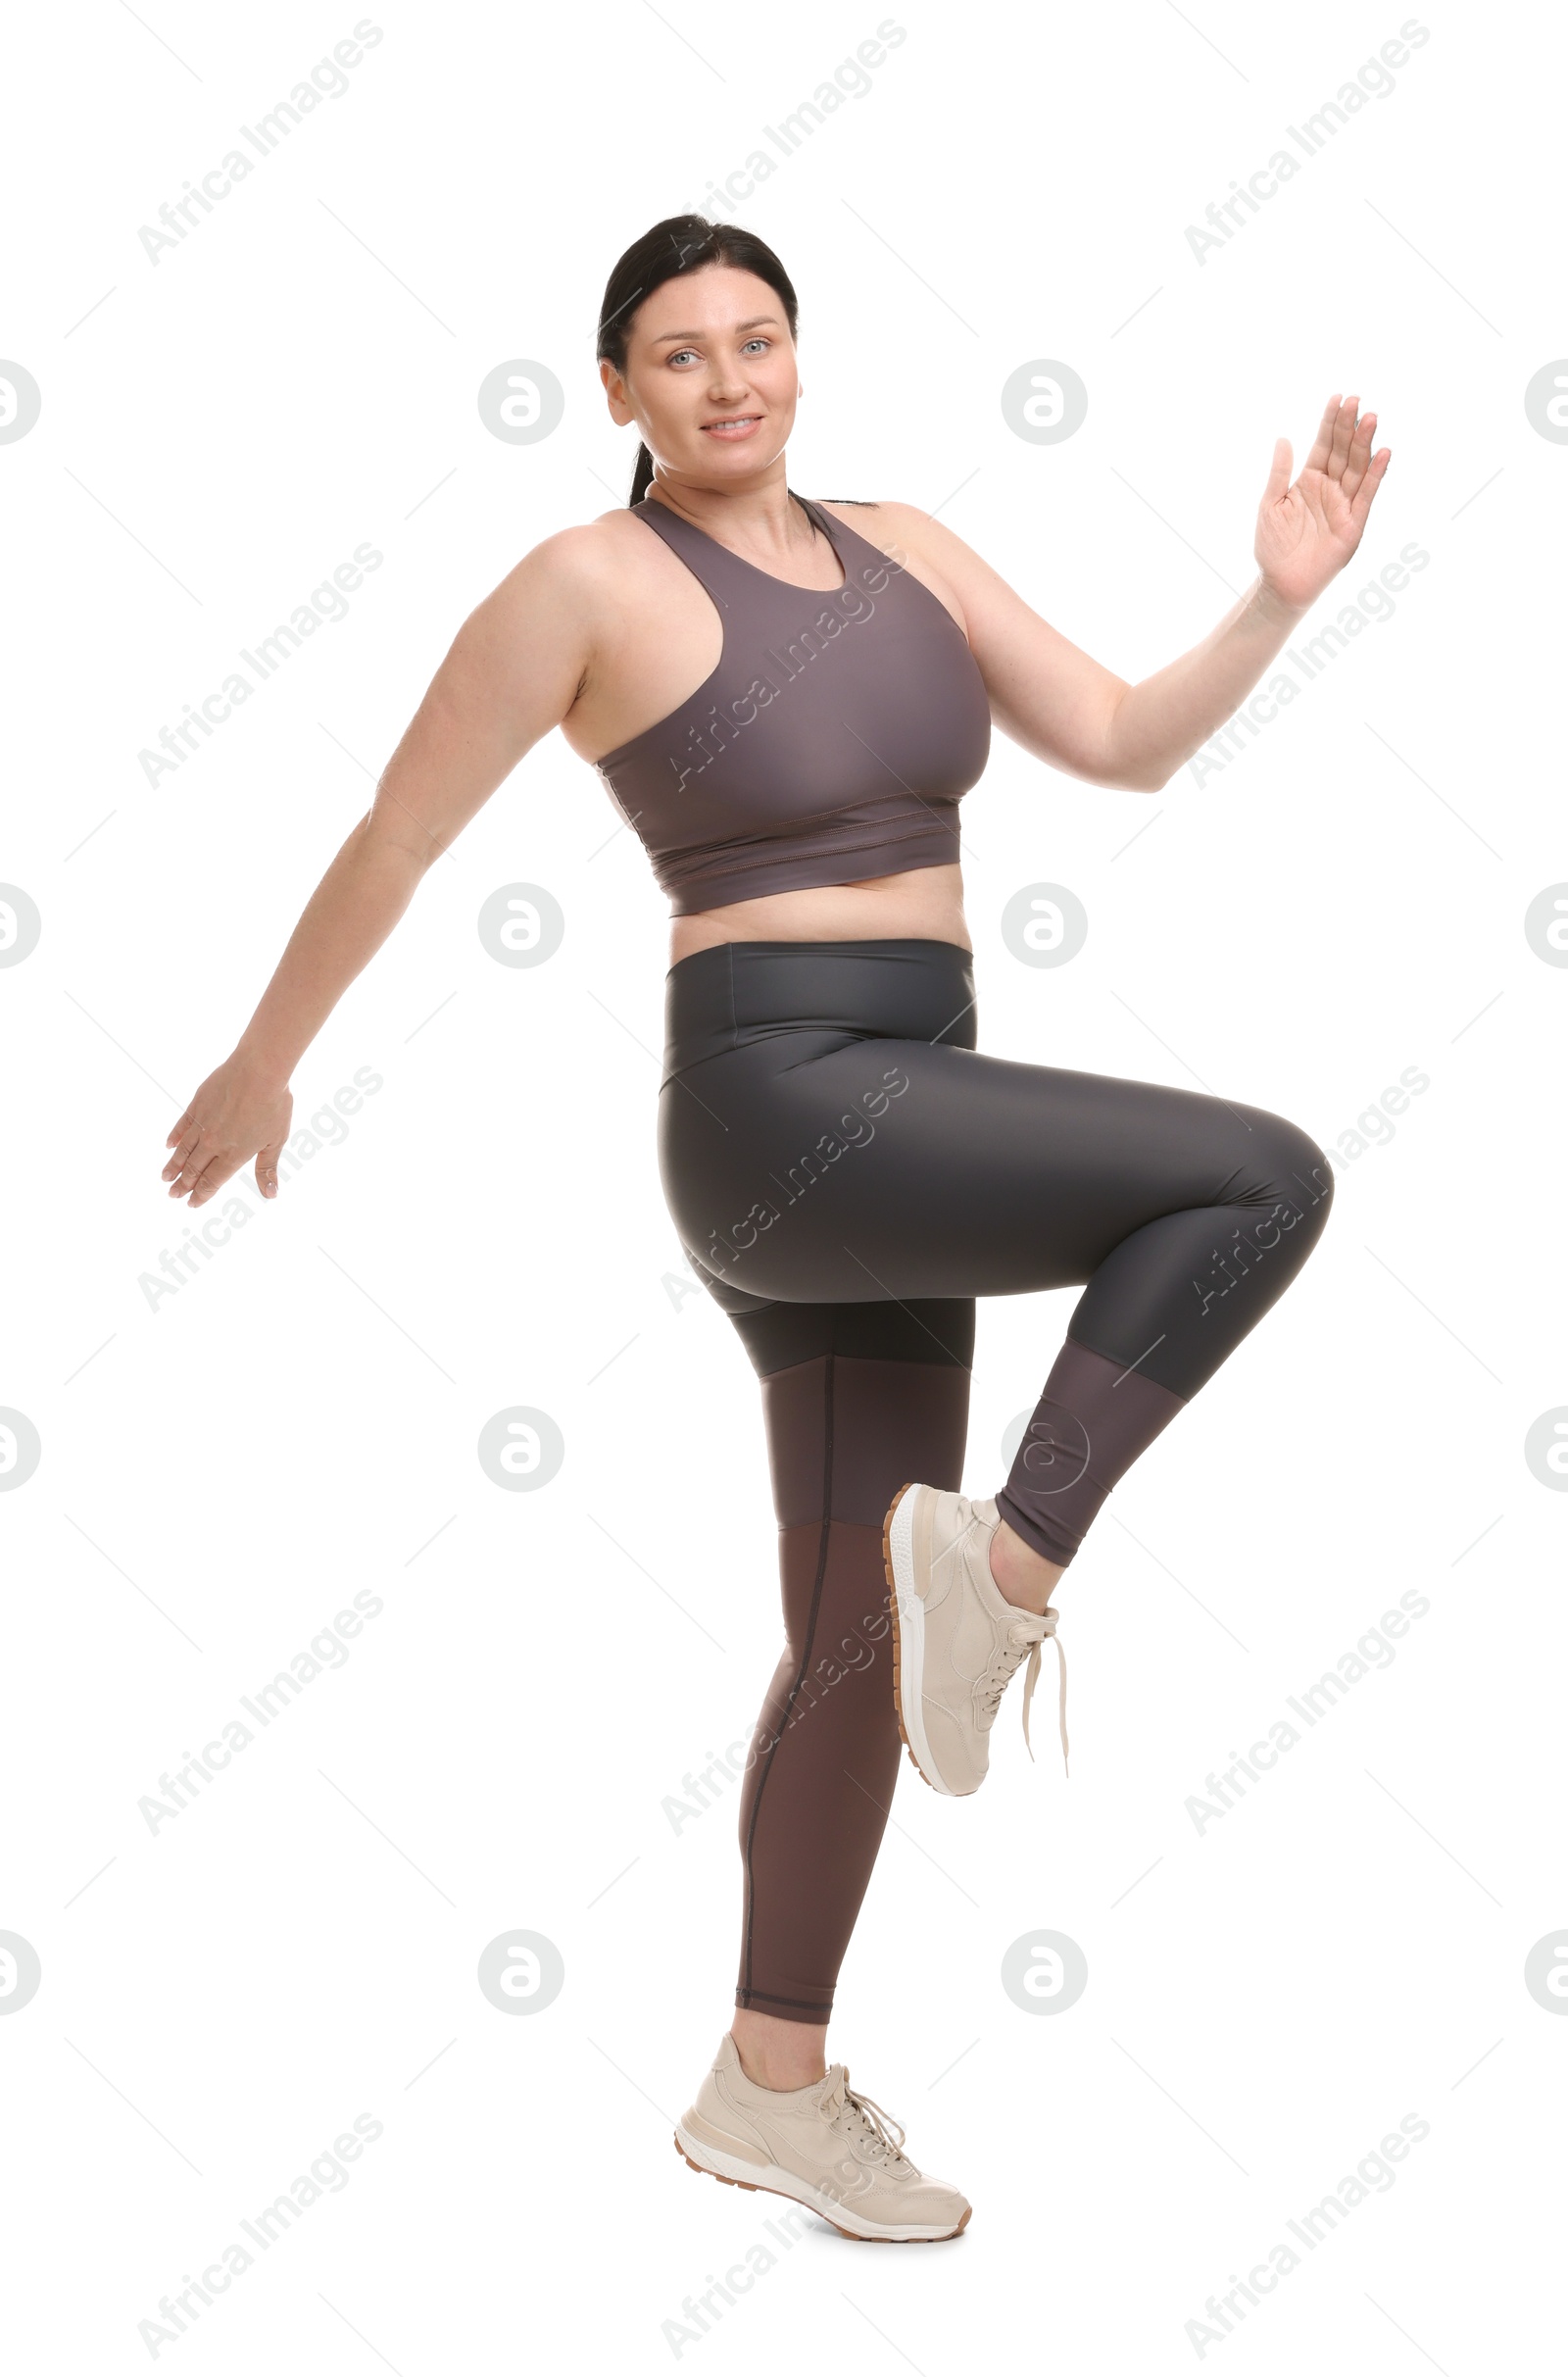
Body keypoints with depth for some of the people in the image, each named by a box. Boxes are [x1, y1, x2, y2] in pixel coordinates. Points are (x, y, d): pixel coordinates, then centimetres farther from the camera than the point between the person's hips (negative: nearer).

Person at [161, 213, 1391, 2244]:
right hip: (780, 1111, -7)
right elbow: (391, 840, 1)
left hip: (891, 1131, 7)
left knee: (862, 1638, 11)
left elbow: (1128, 746, 12)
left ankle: (771, 2087, 23)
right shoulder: (590, 581, -6)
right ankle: (1006, 1558, -7)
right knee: (1262, 1179, -14)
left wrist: (1282, 594, -4)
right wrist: (263, 1066, 9)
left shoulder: (902, 550, 14)